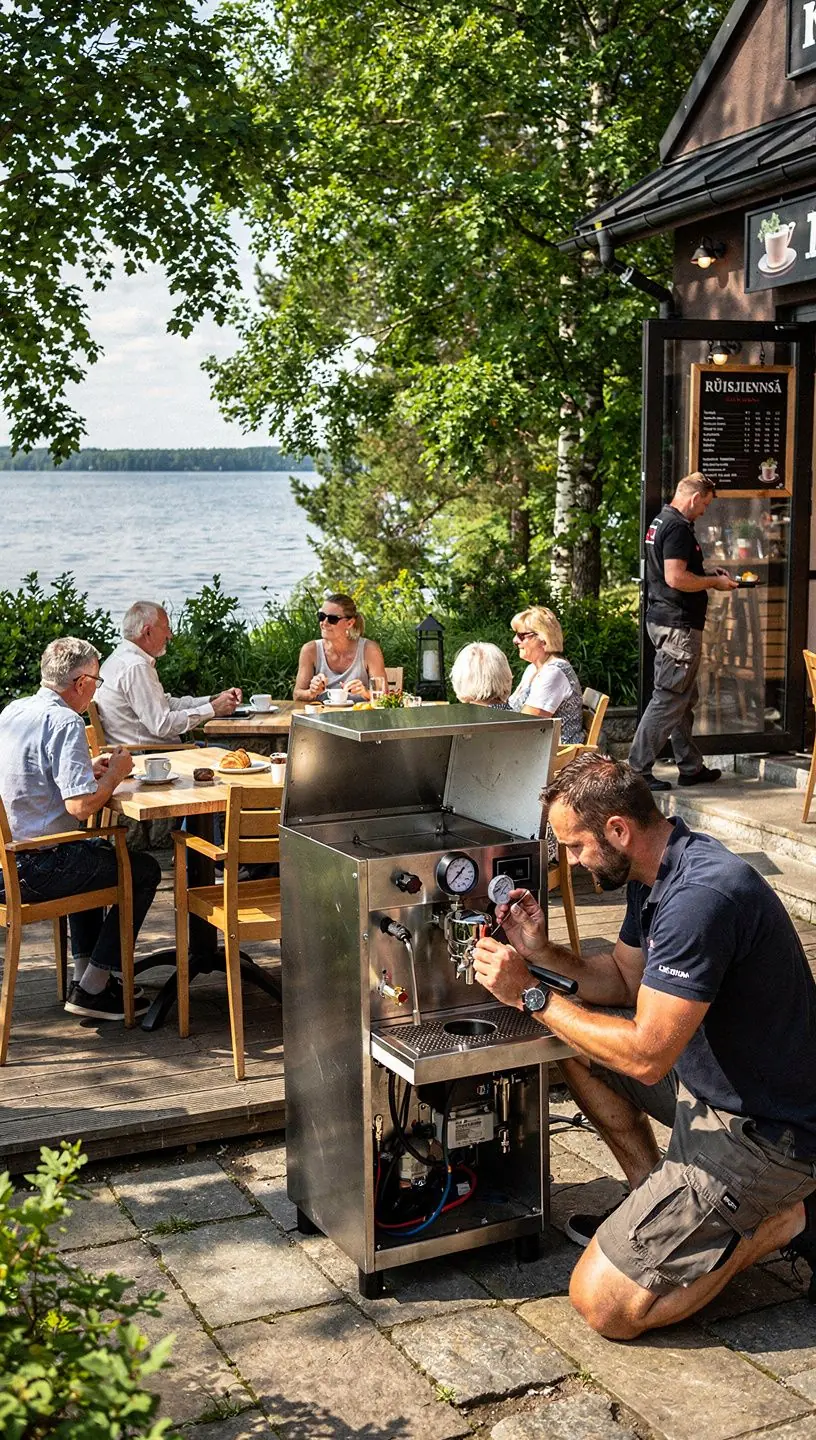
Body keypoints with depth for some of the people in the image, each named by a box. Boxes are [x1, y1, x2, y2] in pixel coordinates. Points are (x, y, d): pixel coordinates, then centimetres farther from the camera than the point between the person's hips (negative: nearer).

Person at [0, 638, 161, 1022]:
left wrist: (89, 769, 15)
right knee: (145, 871, 9)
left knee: (94, 852, 35)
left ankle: (85, 971, 33)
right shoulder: (64, 722, -19)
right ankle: (92, 989, 9)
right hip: (36, 869, -9)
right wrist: (114, 774, -8)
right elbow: (81, 805, -27)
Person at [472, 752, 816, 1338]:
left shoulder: (702, 896, -29)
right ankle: (655, 1200, 19)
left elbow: (646, 1057, -29)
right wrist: (543, 952, -1)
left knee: (603, 1304, -10)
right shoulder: (656, 873, 3)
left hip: (767, 1133, -10)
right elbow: (624, 978, 16)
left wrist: (531, 995, -20)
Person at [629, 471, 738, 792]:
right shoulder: (678, 527, -16)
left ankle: (691, 767, 25)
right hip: (678, 624, -11)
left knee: (684, 699, 17)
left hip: (664, 621, 11)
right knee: (668, 699, -6)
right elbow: (675, 578, -25)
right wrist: (715, 582, -12)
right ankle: (637, 769, -4)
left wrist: (709, 576, 18)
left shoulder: (661, 522, 16)